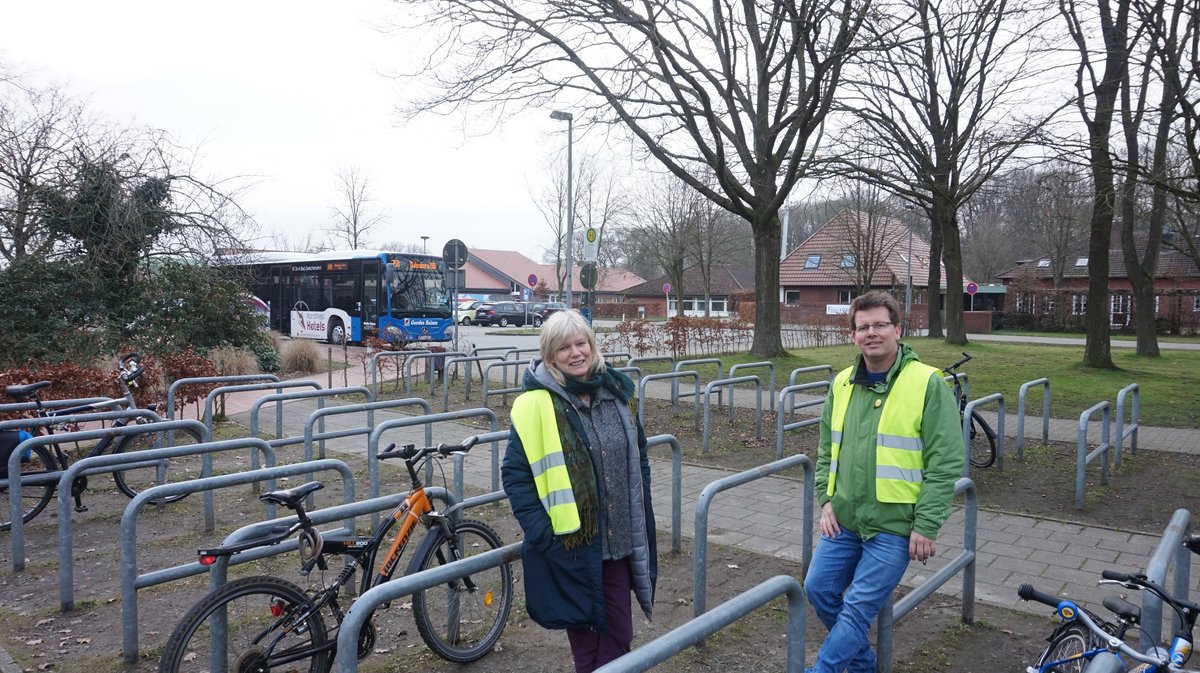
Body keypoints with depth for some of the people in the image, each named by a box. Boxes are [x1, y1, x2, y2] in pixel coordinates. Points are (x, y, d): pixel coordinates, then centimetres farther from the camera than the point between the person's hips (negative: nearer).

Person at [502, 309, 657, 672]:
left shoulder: (617, 392, 3)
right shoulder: (536, 404, -13)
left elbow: (638, 455, 13)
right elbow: (515, 474, -10)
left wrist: (640, 514, 9)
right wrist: (540, 531, -14)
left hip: (620, 540, 4)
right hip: (570, 543, -4)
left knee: (620, 633, 13)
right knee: (584, 635, 12)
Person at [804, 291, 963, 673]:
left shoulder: (927, 383, -11)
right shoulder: (842, 383, 6)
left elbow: (946, 464, -12)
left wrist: (926, 527, -14)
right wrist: (826, 499, 5)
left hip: (894, 526, -6)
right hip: (844, 519, 6)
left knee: (858, 608, -3)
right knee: (819, 590, 9)